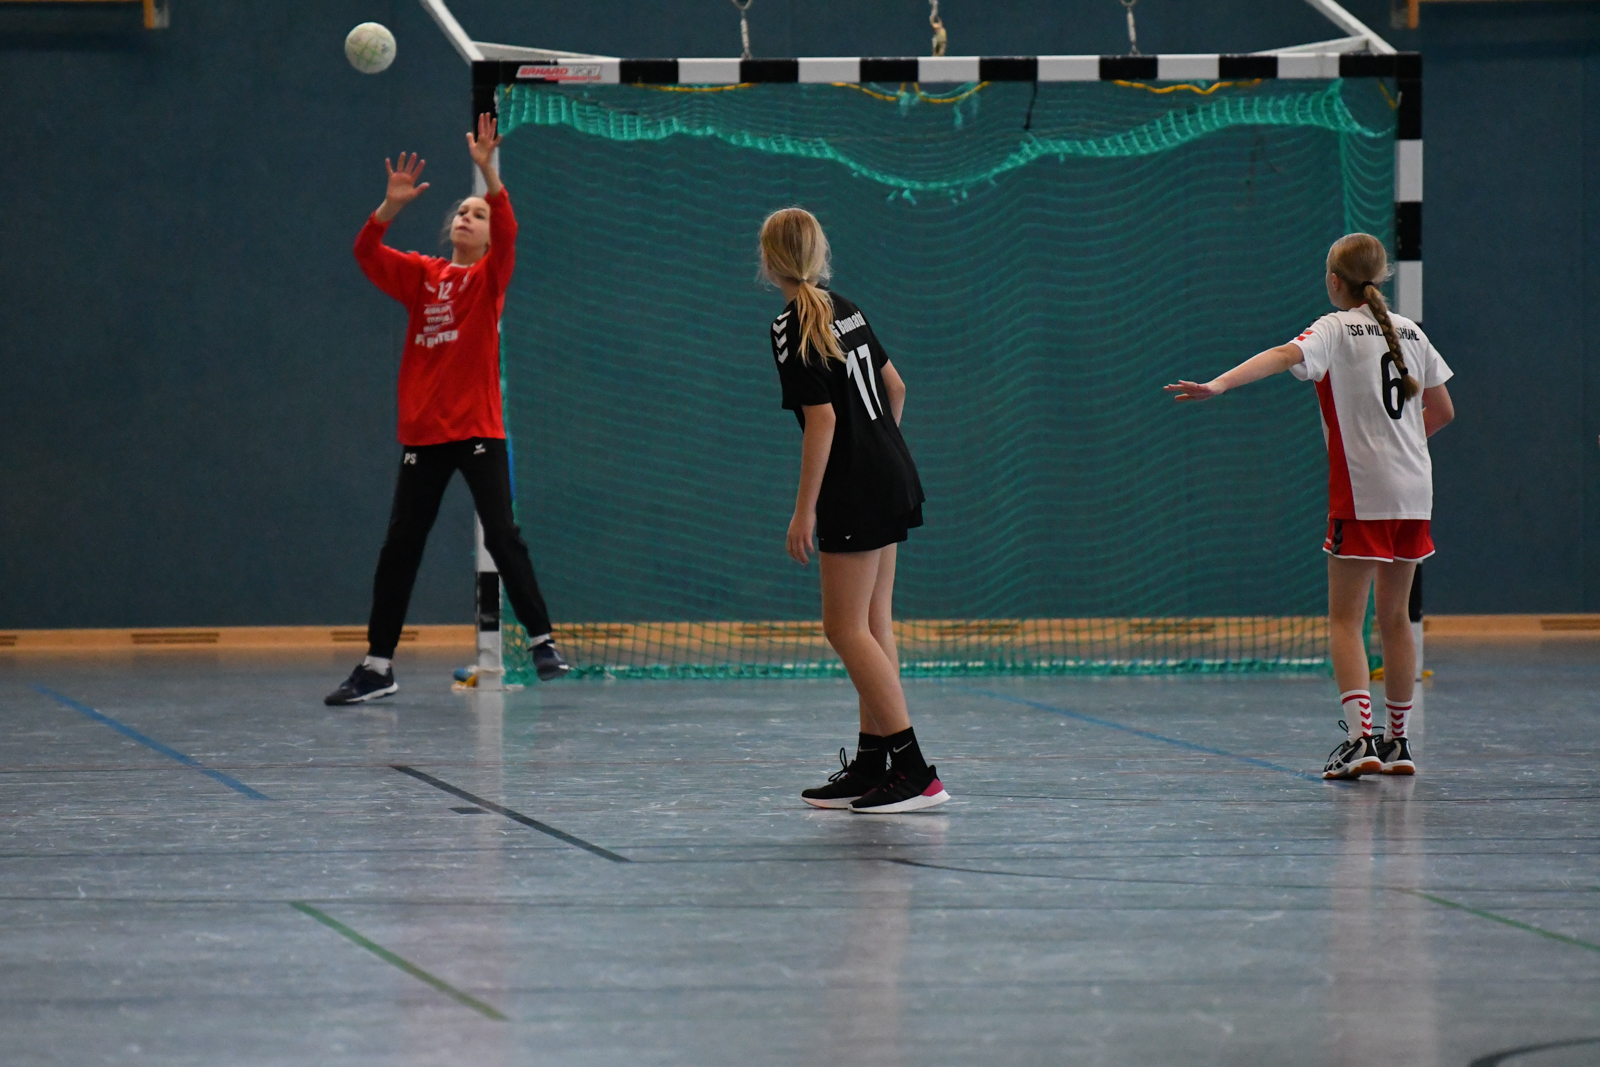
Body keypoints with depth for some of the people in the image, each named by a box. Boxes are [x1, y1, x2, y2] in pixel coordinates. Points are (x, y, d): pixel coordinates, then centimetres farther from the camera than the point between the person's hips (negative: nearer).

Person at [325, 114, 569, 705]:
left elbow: (507, 232, -16)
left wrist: (489, 171, -30)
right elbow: (367, 253, -4)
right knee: (400, 546, 5)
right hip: (422, 432, 3)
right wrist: (391, 204, -21)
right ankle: (377, 663, 10)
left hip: (478, 430, -3)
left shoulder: (490, 276, 2)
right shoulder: (421, 275, 9)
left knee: (503, 535, -11)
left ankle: (541, 640, -3)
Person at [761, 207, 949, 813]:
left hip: (853, 491, -9)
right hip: (893, 479, 9)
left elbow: (822, 420, -19)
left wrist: (805, 509, -16)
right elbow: (894, 386, 16)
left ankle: (915, 773, -11)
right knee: (873, 625, 12)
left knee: (846, 627, -6)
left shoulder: (791, 331, -14)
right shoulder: (845, 310, 10)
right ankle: (871, 764, 14)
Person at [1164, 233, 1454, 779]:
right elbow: (1442, 410, 18)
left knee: (1345, 619, -4)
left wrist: (1217, 385, -37)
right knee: (1394, 617, 15)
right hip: (1414, 493, 6)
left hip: (1361, 493, -6)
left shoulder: (1335, 329, -4)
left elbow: (1285, 355, -25)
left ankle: (1358, 738, -17)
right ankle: (1397, 742, 20)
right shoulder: (1409, 331, 12)